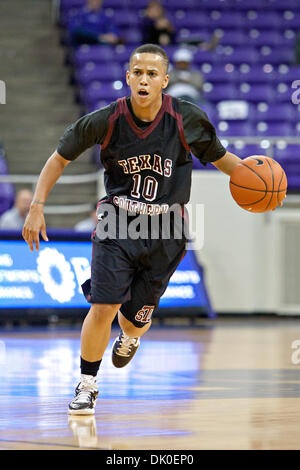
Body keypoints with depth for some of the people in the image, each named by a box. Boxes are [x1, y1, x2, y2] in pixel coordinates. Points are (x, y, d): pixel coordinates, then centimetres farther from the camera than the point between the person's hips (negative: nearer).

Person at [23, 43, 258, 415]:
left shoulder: (187, 120, -10)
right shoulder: (105, 121, -12)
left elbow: (219, 157, 6)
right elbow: (59, 160, 0)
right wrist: (36, 207, -7)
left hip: (164, 232, 1)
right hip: (117, 224, -1)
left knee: (135, 318, 4)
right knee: (103, 307, -15)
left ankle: (129, 337, 45)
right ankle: (87, 387, 5)